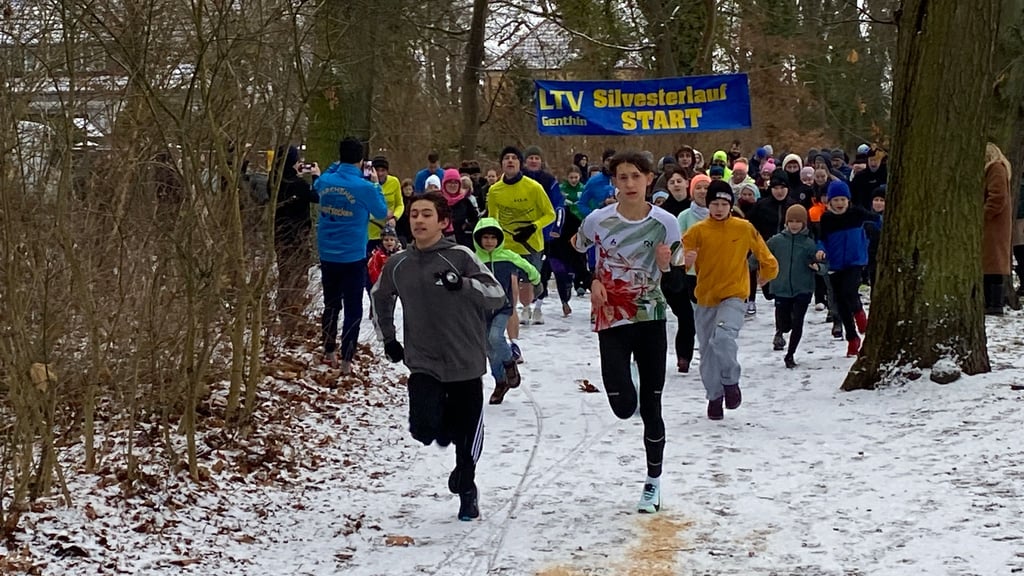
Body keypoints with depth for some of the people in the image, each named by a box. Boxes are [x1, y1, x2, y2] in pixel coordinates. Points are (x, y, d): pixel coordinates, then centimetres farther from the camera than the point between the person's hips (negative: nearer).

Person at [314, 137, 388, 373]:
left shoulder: (325, 181, -4)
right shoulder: (364, 187, -16)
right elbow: (381, 212, 1)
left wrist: (335, 167, 18)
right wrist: (376, 184, 8)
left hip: (327, 255, 4)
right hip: (353, 257, -4)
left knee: (331, 305, 19)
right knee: (353, 309, 3)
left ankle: (329, 353, 28)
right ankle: (346, 360, 0)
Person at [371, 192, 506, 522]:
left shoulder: (460, 256, -9)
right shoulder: (398, 265, 2)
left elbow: (497, 295, -12)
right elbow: (380, 299, 22)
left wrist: (463, 284, -28)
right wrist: (388, 339, 16)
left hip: (465, 362, -2)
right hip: (423, 363, 2)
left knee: (467, 437, 7)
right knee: (424, 430, -17)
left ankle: (466, 489, 35)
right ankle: (446, 421, 20)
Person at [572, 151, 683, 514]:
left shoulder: (665, 223, -9)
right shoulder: (599, 220, -9)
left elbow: (676, 285, -6)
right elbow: (574, 253, 12)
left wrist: (665, 266, -27)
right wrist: (592, 282, -3)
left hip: (651, 320, 0)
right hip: (612, 322, 0)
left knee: (650, 406, 5)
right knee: (624, 407, -10)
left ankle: (654, 482, 20)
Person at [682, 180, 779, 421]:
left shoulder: (745, 229, 0)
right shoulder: (697, 231, -2)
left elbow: (761, 251, 15)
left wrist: (768, 270, 14)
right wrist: (686, 260, -27)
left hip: (733, 295, -2)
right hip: (705, 297, 2)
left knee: (723, 337, -27)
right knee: (707, 350, 9)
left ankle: (731, 382, -6)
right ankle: (715, 396, 25)